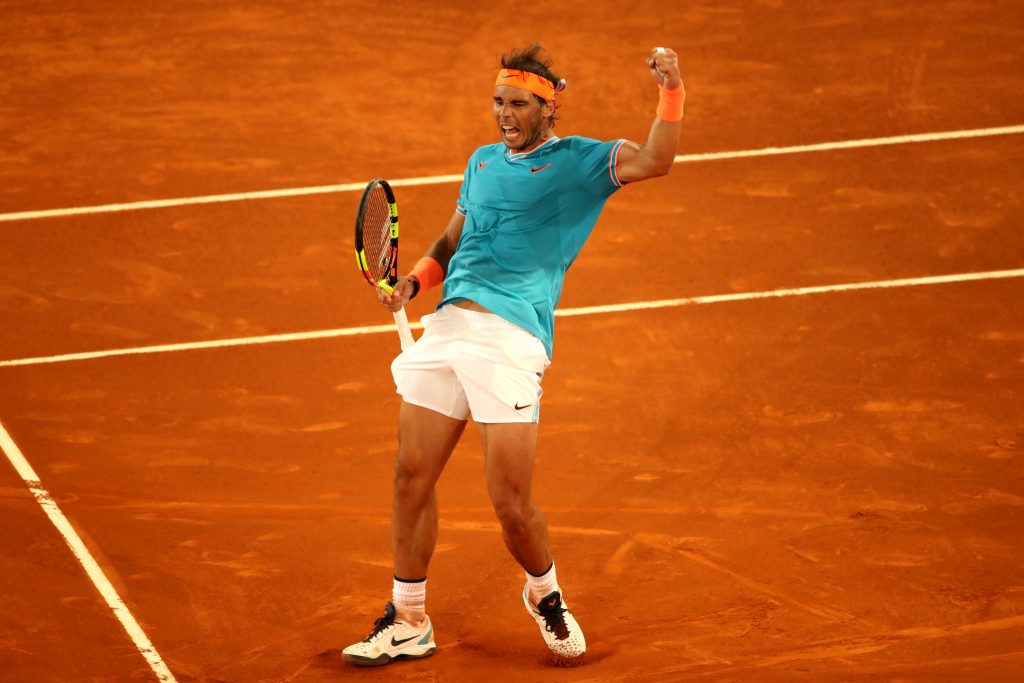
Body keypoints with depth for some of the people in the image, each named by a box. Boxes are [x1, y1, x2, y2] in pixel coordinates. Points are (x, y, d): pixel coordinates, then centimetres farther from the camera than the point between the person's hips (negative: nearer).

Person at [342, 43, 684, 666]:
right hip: (446, 327, 6)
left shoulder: (577, 162, 2)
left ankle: (546, 594, 23)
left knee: (511, 502, -7)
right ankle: (407, 622, 18)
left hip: (512, 340, -6)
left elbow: (655, 160, -14)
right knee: (412, 477, 5)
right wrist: (416, 279, 10)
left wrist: (672, 90, -28)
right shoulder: (483, 161, 21)